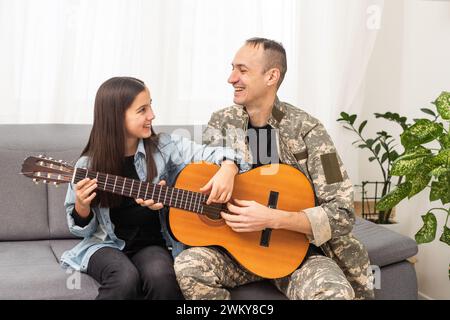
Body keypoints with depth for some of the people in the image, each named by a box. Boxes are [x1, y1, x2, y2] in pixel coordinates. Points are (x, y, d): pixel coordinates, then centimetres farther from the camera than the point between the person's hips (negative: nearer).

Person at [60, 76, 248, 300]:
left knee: (160, 275, -31)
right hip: (106, 244, -1)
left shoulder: (164, 147, -2)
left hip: (151, 244, 2)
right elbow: (83, 229, 4)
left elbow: (211, 154, -6)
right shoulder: (89, 164, -4)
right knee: (125, 278, -34)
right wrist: (82, 207, -19)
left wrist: (227, 170, -29)